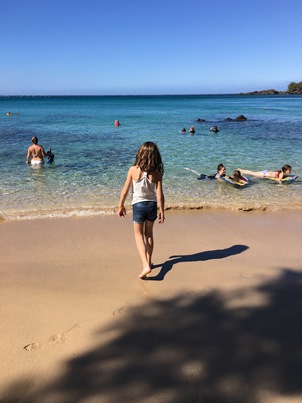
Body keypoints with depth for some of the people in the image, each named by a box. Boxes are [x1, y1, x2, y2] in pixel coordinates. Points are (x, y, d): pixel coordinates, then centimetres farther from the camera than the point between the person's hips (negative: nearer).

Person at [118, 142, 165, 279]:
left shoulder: (133, 170, -14)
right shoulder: (157, 173, -12)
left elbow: (125, 191, -8)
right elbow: (160, 195, -12)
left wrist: (121, 206, 5)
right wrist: (162, 212, -1)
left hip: (138, 205, -2)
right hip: (152, 205, 2)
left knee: (139, 235, 9)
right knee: (149, 234, 21)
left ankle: (145, 266, -5)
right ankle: (149, 261, 35)